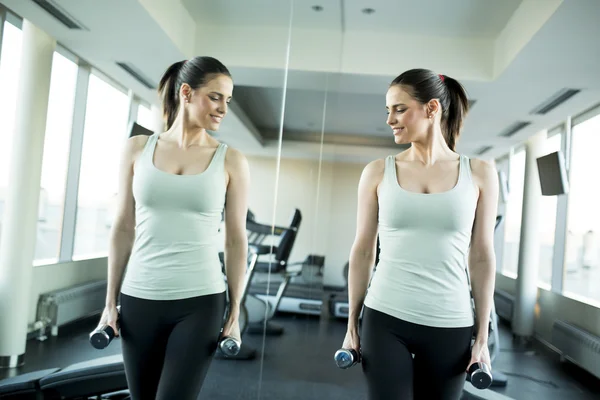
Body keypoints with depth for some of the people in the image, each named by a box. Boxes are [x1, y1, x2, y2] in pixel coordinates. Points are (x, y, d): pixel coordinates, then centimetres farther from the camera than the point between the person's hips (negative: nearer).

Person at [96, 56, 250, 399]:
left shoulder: (231, 161, -2)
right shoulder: (138, 148, 3)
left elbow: (236, 240, 0)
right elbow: (123, 229, 6)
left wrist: (235, 311, 0)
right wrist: (111, 300, 6)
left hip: (200, 302, -2)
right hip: (139, 299, 2)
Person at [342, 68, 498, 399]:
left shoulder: (479, 174, 0)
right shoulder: (378, 172, 0)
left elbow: (482, 257, 3)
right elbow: (362, 251, 4)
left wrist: (482, 335, 3)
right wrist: (352, 324, 5)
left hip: (450, 326, 1)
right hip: (385, 320, 0)